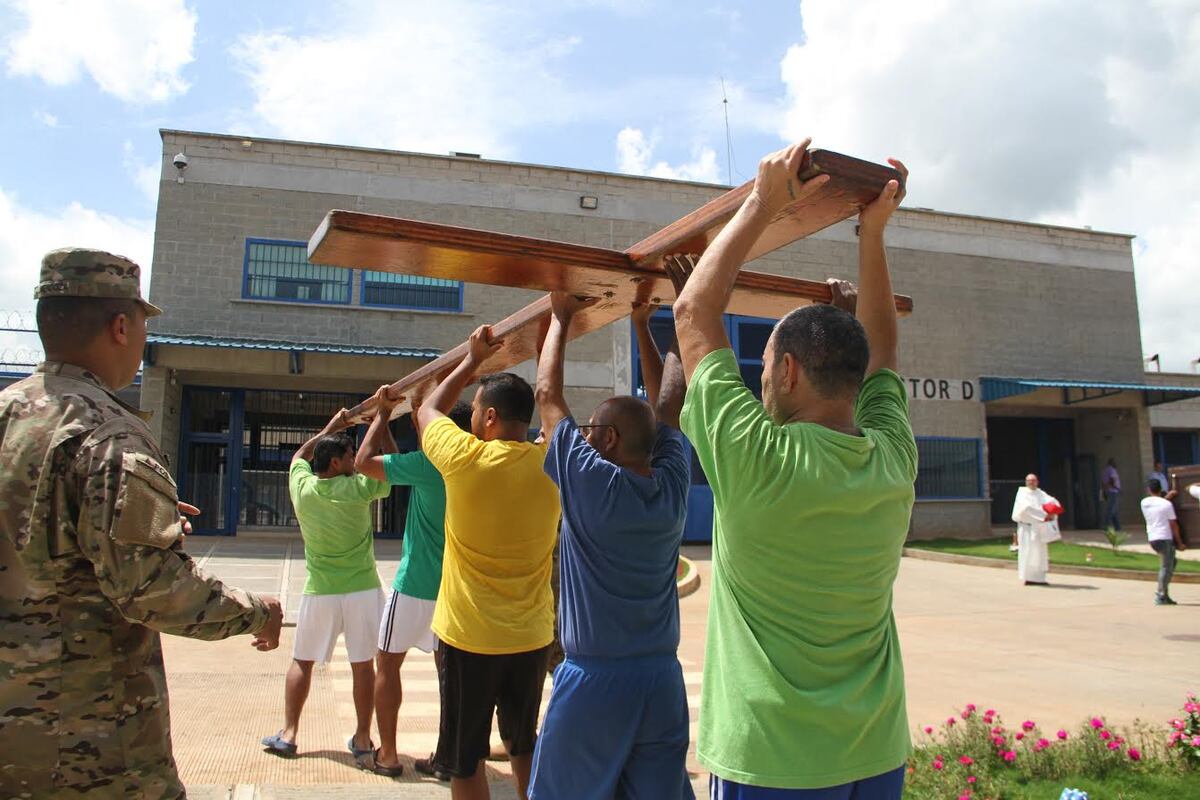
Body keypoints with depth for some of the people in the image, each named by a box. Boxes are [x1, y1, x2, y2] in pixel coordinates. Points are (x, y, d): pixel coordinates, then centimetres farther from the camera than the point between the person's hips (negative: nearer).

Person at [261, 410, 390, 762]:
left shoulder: (302, 488, -5)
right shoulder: (357, 489, -14)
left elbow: (299, 455, 16)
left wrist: (329, 428, 16)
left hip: (319, 592, 2)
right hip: (362, 590, -2)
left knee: (301, 661, 17)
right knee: (363, 664, 6)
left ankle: (288, 734, 21)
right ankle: (362, 740, 12)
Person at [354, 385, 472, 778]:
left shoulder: (430, 463, -18)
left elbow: (364, 462, -8)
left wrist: (382, 414, 2)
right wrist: (383, 419, 17)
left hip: (415, 585, -6)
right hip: (453, 587, 6)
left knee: (387, 664, 12)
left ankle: (387, 755, 19)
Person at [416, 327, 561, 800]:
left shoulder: (466, 458, -15)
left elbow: (428, 411, 5)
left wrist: (472, 361, 15)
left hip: (469, 637, -4)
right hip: (533, 636, 4)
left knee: (467, 758, 10)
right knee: (524, 744, 23)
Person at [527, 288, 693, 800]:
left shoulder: (589, 482, -13)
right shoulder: (672, 486, -1)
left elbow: (547, 394, -1)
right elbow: (666, 405, 14)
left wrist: (560, 319, 11)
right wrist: (642, 327, 24)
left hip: (593, 683, -4)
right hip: (661, 681, 4)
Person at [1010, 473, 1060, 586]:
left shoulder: (1040, 493, 13)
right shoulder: (1022, 493, -4)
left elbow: (1053, 502, -1)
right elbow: (1028, 507, -20)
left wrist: (1052, 513, -21)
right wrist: (1043, 515, -26)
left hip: (1039, 527, 6)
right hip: (1028, 527, -6)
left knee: (1040, 551, 5)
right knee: (1029, 551, -6)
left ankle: (1039, 578, 10)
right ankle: (1028, 578, -2)